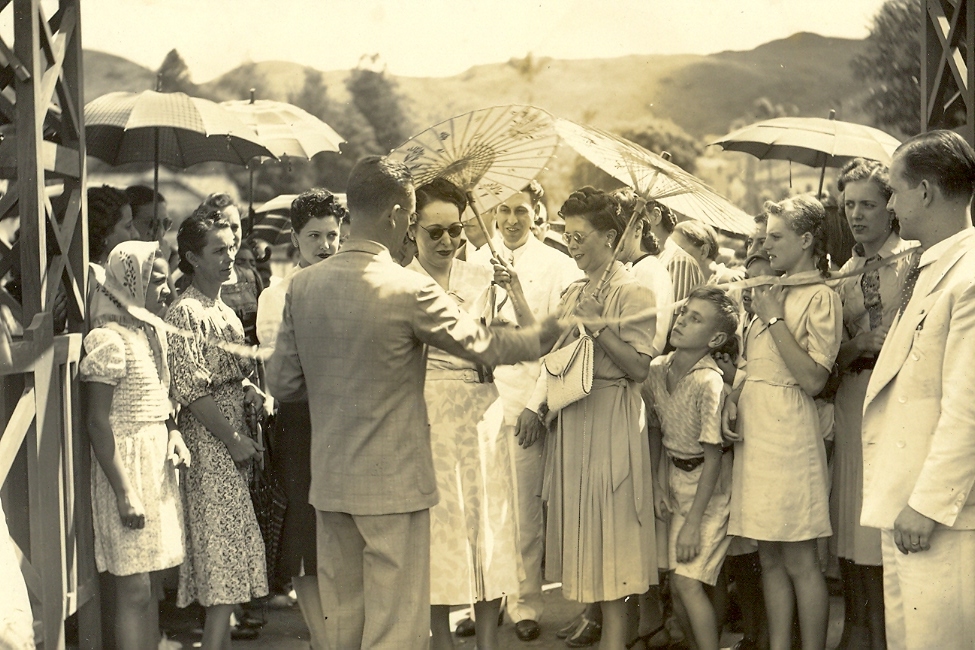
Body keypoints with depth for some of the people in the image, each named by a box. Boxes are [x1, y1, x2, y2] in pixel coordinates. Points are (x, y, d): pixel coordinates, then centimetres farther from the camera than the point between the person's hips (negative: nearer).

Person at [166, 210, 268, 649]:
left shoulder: (226, 313, 16)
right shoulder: (184, 313, -11)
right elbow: (190, 391, -17)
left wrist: (257, 397, 1)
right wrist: (233, 440, -16)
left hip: (235, 439, 8)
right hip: (209, 444, -8)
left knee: (226, 558, 11)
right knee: (225, 552, -8)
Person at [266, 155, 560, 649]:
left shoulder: (304, 285, -1)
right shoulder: (409, 290, -16)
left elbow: (282, 382, 4)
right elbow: (485, 346, -5)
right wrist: (542, 336, 13)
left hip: (330, 480, 6)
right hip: (393, 481, -6)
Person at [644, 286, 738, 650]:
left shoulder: (709, 382, -22)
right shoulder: (657, 369, -3)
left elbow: (713, 458, -19)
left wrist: (693, 522, -18)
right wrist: (657, 487, 1)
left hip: (706, 488, -6)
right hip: (672, 479, 6)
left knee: (687, 581, -11)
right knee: (676, 582, 7)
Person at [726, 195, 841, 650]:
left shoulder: (820, 297, -7)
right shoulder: (772, 291, 17)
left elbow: (813, 379, -16)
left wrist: (773, 317, -13)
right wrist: (733, 398, 4)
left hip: (788, 432, -8)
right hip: (754, 429, 8)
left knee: (799, 562, -3)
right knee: (770, 558, 10)